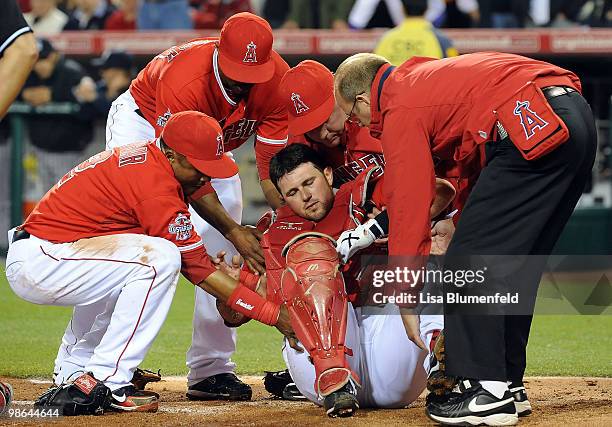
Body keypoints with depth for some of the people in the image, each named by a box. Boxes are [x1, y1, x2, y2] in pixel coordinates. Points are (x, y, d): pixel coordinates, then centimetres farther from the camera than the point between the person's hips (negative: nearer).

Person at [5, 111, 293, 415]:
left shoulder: (141, 156, 12)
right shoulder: (156, 184, -18)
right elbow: (198, 269, -15)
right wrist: (275, 315, -13)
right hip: (39, 262, -10)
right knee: (159, 258, -21)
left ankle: (74, 377, 21)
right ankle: (105, 383, -19)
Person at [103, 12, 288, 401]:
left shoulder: (278, 80, -27)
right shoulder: (184, 80, -41)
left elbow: (273, 164, -22)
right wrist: (233, 231, -42)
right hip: (143, 124, -5)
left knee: (220, 249, -4)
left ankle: (211, 369, 3)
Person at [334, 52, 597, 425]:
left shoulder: (400, 111, 2)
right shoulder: (427, 73, 29)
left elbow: (408, 209, 0)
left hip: (535, 127, -10)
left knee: (471, 255, -4)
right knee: (512, 259, 18)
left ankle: (487, 393, -10)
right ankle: (508, 382, 21)